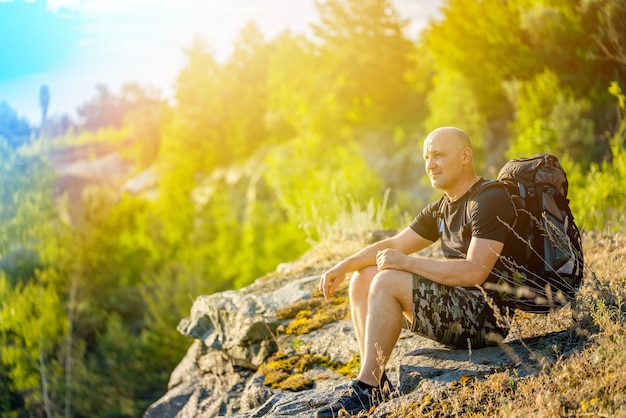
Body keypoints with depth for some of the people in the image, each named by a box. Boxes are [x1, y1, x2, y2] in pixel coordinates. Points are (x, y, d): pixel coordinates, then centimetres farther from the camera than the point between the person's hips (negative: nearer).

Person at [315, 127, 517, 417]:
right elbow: (393, 245, 16)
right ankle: (377, 385, -3)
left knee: (387, 281, -24)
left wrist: (407, 263, -21)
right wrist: (344, 266, 0)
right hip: (459, 309, 10)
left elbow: (475, 271, -25)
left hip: (486, 316, -10)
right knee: (362, 279, 5)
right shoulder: (441, 209, 15)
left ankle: (366, 388, -18)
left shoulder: (490, 202, -14)